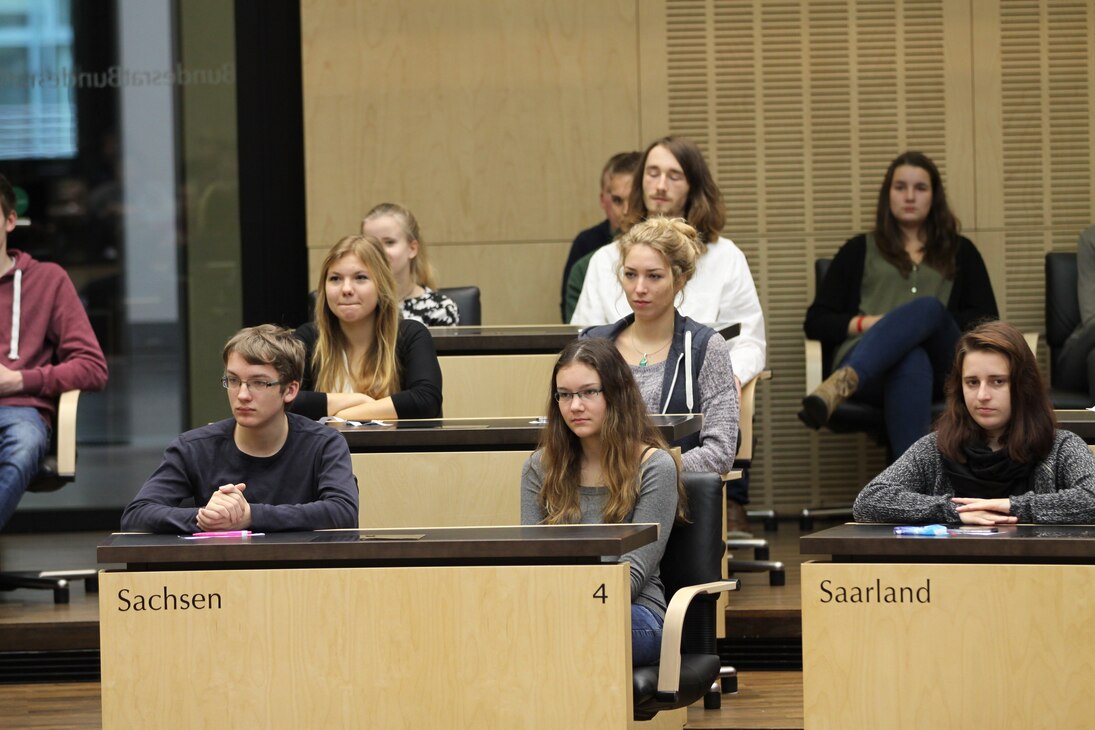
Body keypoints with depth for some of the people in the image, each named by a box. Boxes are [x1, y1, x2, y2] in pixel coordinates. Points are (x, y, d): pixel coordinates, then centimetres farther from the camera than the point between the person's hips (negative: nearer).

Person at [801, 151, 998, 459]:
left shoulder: (960, 252, 29)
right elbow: (816, 321, 18)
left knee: (928, 307, -38)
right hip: (863, 359, -1)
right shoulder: (859, 251, 27)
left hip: (942, 364, 1)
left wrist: (932, 324, -2)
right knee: (911, 362, -42)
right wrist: (865, 323, -3)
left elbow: (987, 321, 16)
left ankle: (840, 385, -66)